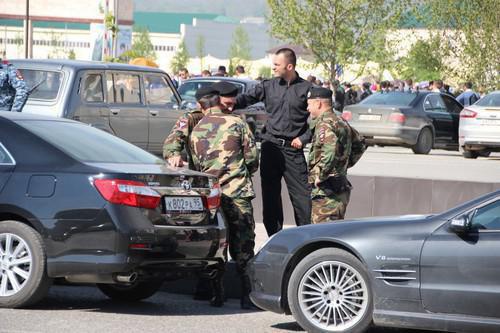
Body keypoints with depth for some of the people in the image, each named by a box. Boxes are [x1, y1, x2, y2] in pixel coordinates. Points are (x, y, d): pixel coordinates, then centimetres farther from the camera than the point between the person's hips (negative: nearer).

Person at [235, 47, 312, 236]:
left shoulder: (306, 89, 1)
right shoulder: (268, 86, 7)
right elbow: (246, 98, -3)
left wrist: (304, 138, -5)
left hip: (293, 148, -3)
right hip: (271, 145, 3)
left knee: (301, 193, -5)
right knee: (270, 194, 6)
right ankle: (274, 237, 14)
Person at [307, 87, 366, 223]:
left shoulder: (324, 124, -15)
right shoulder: (341, 122, 16)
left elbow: (330, 150, -33)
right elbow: (359, 144, 31)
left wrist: (320, 175, -23)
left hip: (327, 192, -10)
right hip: (341, 187, 10)